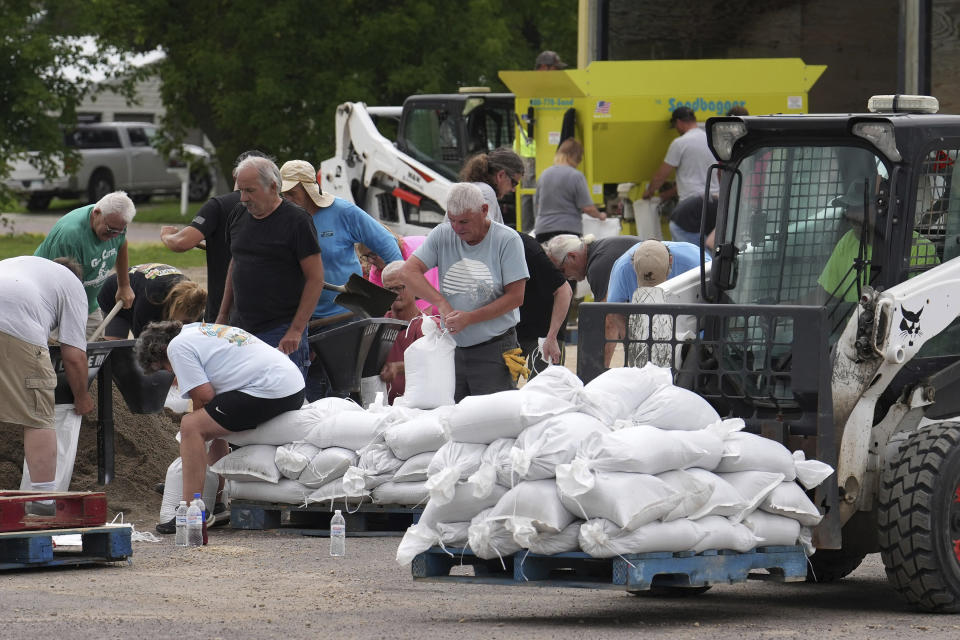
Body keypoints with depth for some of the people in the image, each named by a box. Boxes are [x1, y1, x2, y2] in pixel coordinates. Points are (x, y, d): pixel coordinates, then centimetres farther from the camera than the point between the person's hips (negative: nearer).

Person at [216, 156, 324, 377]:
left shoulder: (296, 220, -8)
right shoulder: (240, 219, 12)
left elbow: (316, 278, -9)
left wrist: (296, 330, -14)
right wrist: (222, 315, 22)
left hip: (282, 333, -6)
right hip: (243, 330, 6)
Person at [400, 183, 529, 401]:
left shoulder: (507, 240, -6)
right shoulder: (442, 236, 6)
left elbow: (515, 297, -8)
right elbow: (408, 272, -3)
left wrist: (469, 318, -17)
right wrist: (442, 303, -17)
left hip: (494, 350, -4)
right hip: (453, 348, 4)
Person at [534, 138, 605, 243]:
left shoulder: (544, 174, 10)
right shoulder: (576, 176, -7)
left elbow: (536, 204, 22)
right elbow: (588, 208, -8)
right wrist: (600, 215, 13)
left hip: (542, 230, 5)